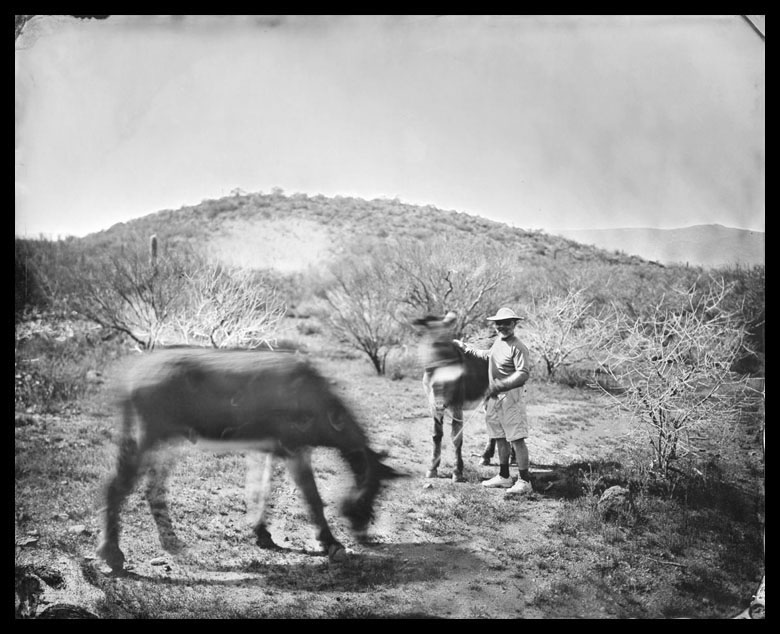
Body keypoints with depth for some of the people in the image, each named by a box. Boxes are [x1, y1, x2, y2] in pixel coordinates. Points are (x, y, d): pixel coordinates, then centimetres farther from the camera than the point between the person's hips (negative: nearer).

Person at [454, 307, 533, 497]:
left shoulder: (518, 347, -17)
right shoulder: (498, 341, 11)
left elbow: (523, 375, -24)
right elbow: (488, 355, 33)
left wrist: (498, 386, -26)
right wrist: (466, 348, 36)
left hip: (511, 396, -9)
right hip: (495, 396, 9)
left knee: (516, 438, -7)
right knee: (500, 437, 16)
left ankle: (525, 481, -2)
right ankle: (503, 477, 27)